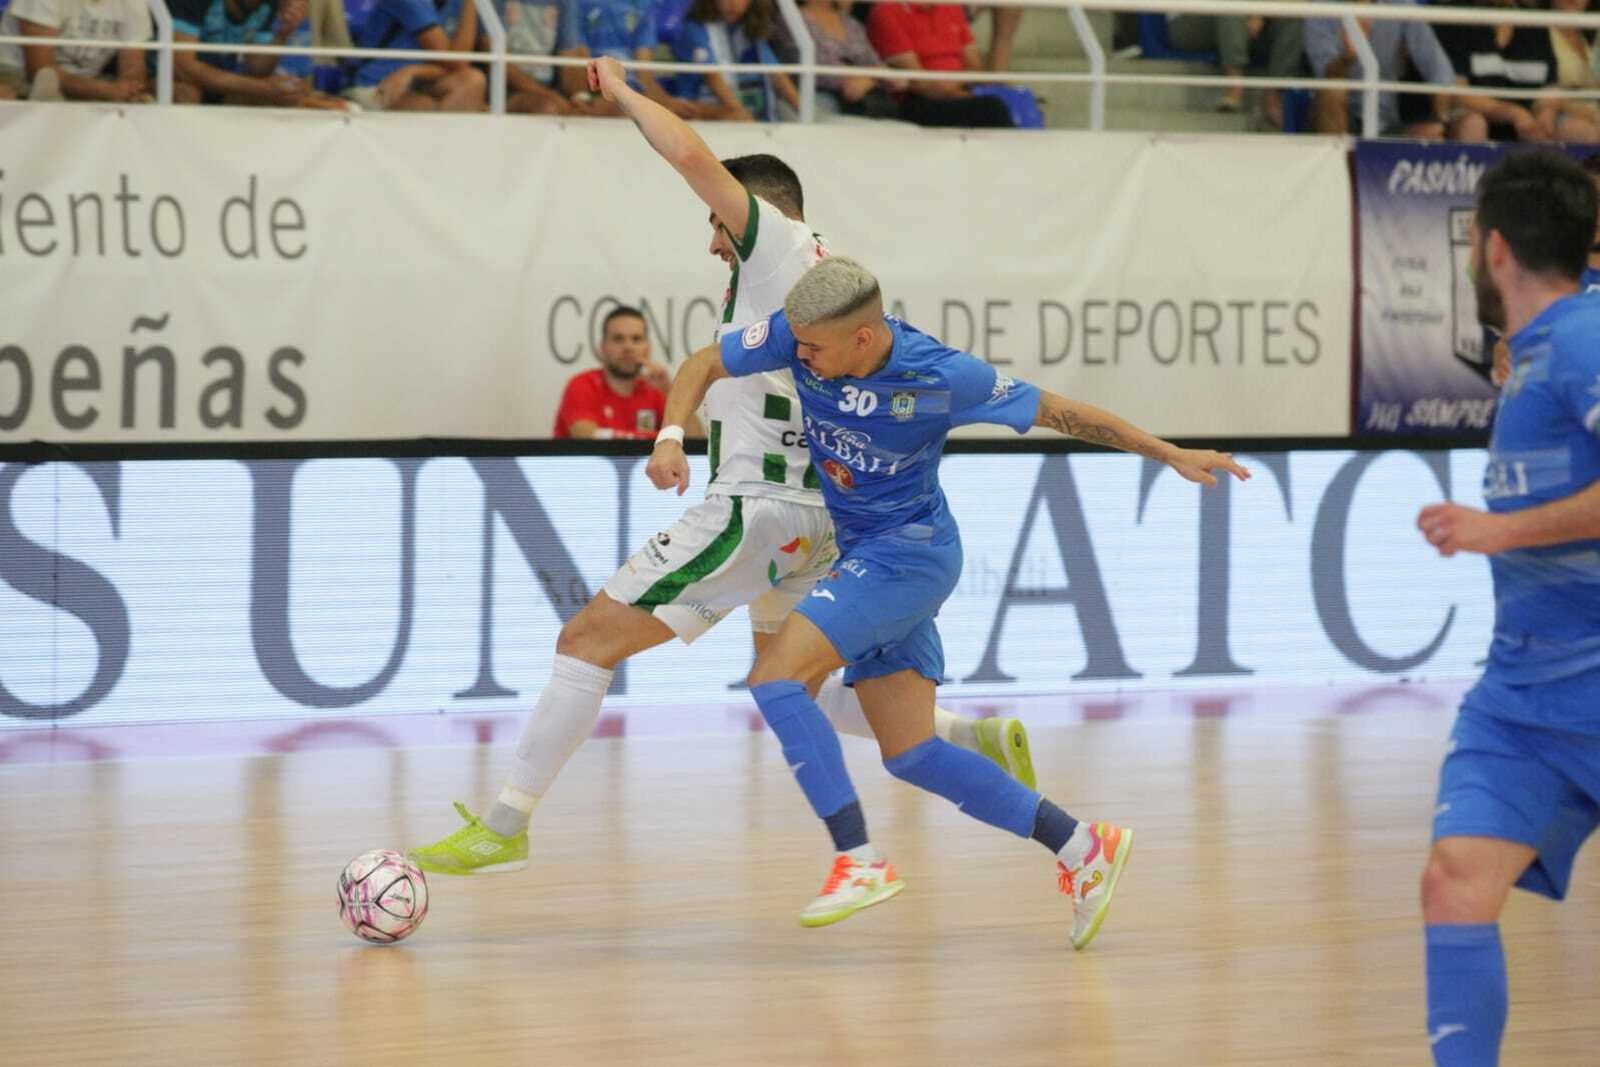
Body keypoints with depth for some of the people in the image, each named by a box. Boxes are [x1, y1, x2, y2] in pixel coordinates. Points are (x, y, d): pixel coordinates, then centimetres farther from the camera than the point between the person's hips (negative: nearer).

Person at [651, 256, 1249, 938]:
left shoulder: (941, 377, -22)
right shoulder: (798, 335, -11)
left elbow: (1058, 413, -10)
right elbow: (704, 366, 2)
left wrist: (1170, 455, -4)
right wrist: (671, 438, -18)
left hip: (910, 554, -7)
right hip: (863, 556, 7)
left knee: (775, 678, -22)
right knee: (910, 755, 5)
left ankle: (860, 860, -20)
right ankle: (1080, 848, 10)